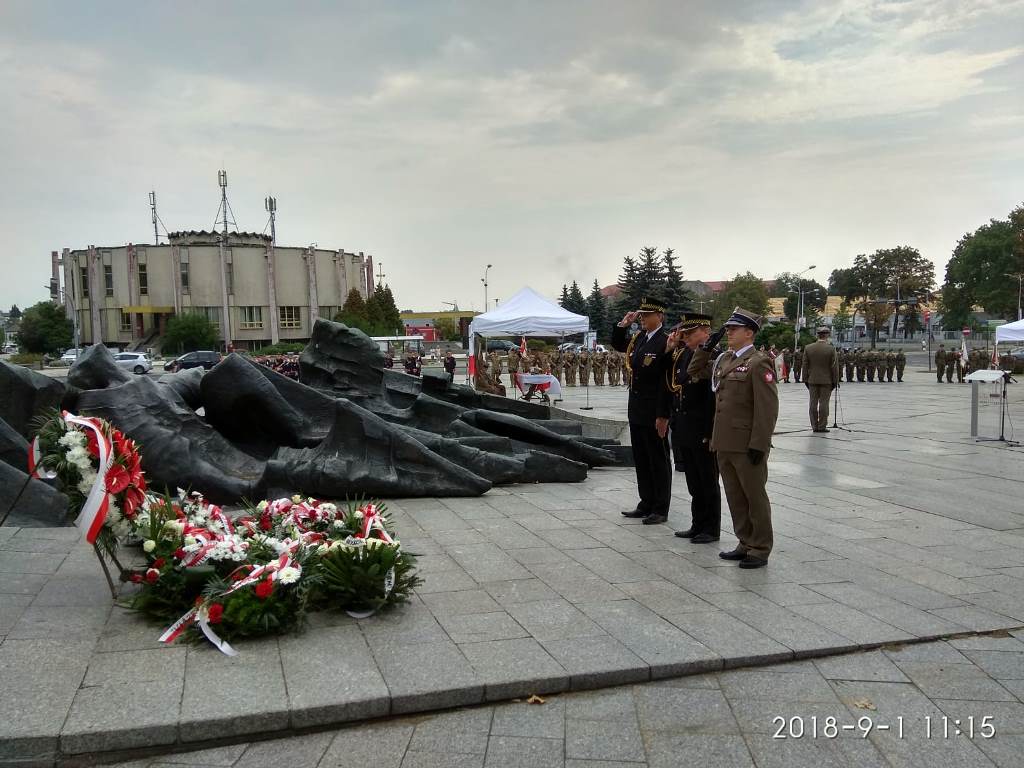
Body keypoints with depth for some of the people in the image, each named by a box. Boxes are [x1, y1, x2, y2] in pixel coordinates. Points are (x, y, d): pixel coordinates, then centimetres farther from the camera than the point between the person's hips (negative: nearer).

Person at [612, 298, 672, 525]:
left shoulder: (666, 342, -14)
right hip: (636, 412, 8)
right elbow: (617, 344, 26)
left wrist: (663, 416, -19)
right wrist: (623, 325, 8)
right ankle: (647, 504, 26)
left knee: (658, 461, 3)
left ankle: (661, 509, 12)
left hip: (654, 414, -8)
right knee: (641, 460, 15)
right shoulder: (638, 338, 9)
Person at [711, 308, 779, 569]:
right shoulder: (724, 360, 13)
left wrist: (758, 445, -18)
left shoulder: (758, 363, -11)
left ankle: (760, 549, 15)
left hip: (747, 445, -8)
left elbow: (767, 409, -15)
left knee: (755, 497, 5)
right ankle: (745, 543, 28)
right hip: (725, 443, 8)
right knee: (735, 497, 15)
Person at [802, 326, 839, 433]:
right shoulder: (831, 349, -9)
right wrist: (835, 380, 1)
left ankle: (814, 426, 10)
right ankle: (822, 426, 3)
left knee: (813, 403, 7)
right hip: (826, 380, -3)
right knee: (824, 403, 1)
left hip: (812, 380, 3)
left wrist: (805, 379, 10)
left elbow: (805, 365, 3)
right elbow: (834, 367, -7)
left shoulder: (808, 348, 0)